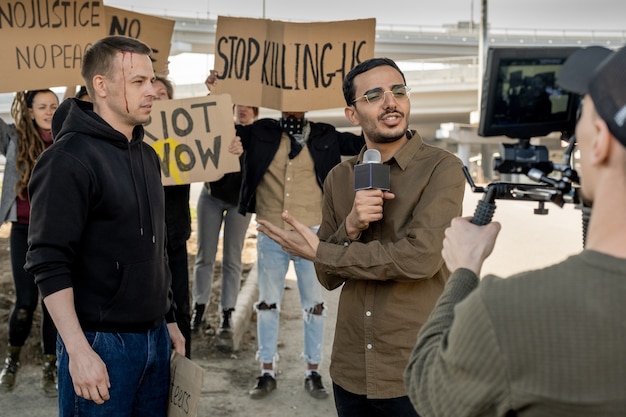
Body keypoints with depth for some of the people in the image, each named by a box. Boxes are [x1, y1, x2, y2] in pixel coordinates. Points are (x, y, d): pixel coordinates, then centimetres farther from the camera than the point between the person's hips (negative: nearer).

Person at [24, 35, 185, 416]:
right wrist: (79, 351, -22)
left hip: (154, 337, 7)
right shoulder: (70, 159, -13)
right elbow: (49, 264, -18)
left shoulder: (147, 156, 11)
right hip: (102, 341, -7)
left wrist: (169, 321, 16)